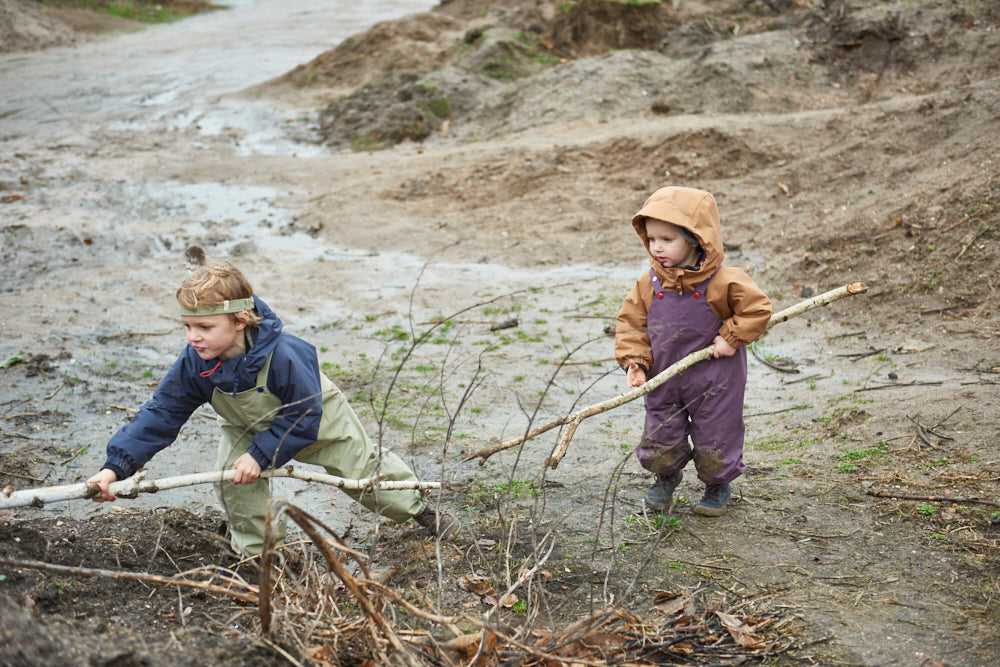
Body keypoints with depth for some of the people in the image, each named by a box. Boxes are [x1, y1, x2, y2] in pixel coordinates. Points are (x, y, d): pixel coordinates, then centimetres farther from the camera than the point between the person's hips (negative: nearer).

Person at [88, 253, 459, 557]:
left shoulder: (282, 355, -44)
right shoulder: (193, 364, -30)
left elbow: (305, 417, -32)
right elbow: (160, 415, -26)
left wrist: (261, 455, -36)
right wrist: (116, 466, -36)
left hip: (321, 422, -4)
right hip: (248, 425, 4)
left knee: (362, 468, 8)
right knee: (231, 475, -18)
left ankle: (418, 507, 37)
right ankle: (255, 552, 5)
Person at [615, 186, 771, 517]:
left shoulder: (723, 282, -16)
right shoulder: (648, 284, -5)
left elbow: (757, 308, -10)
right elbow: (631, 323, 2)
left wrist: (731, 338, -15)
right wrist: (635, 361, -9)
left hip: (713, 382, -3)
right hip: (663, 381, 3)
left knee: (714, 443, 9)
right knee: (659, 443, 9)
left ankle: (718, 485, 40)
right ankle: (666, 477, 43)